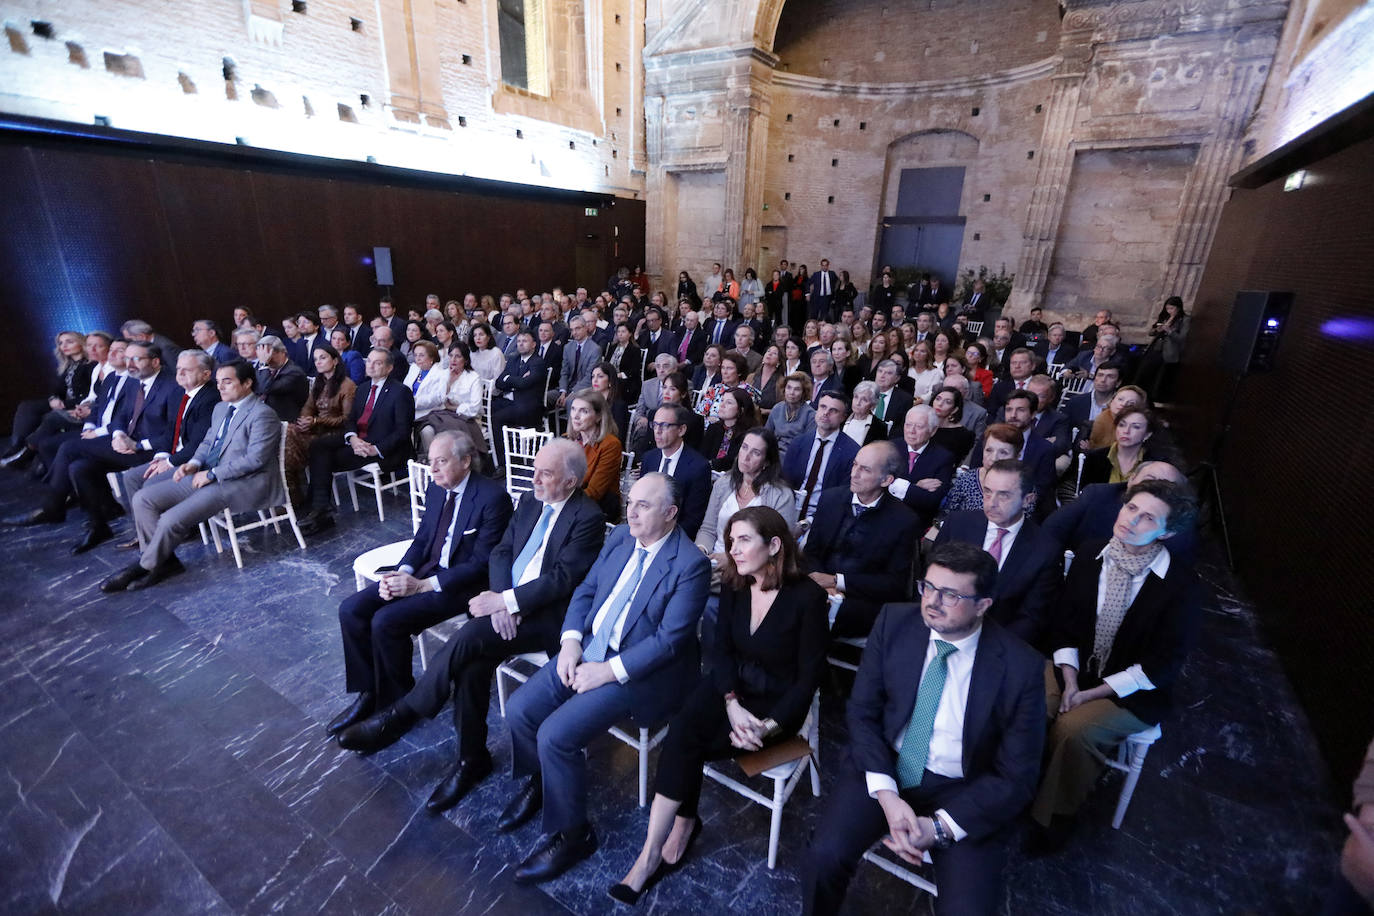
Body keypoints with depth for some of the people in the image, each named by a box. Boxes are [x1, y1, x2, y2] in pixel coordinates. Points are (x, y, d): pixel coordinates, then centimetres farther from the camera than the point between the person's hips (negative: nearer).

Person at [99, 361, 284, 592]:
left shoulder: (262, 414, -13)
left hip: (242, 484, -10)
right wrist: (194, 463, 5)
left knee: (171, 519, -19)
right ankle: (164, 561, 3)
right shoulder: (220, 408, 17)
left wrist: (212, 474, -15)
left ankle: (143, 567, 8)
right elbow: (208, 441, 26)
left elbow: (255, 459, -19)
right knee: (143, 499, 0)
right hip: (209, 476, 10)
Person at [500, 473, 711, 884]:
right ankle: (537, 783, 29)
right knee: (519, 710, -2)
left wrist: (608, 671, -20)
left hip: (638, 670, -7)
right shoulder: (621, 536, 2)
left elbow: (669, 639, -21)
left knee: (556, 735, -17)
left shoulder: (691, 564, -19)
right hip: (588, 648, 7)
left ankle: (570, 834, 9)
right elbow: (586, 589, 8)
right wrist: (570, 641, -6)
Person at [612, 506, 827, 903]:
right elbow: (721, 649, -1)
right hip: (731, 687, 4)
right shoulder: (732, 583, -5)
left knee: (684, 744, -20)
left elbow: (810, 674, -14)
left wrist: (770, 726, -20)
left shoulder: (808, 596, -20)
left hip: (777, 701, -4)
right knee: (682, 732, -24)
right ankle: (681, 825, -6)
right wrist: (732, 704, -16)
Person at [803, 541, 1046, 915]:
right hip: (884, 765, 1)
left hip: (965, 791, 0)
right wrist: (886, 795, -17)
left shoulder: (1021, 668, -16)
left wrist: (940, 827, -17)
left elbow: (1016, 776, -9)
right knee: (825, 854, -18)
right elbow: (862, 712, -5)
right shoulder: (894, 622, -11)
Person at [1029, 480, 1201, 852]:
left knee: (1072, 728, -27)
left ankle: (1056, 816, -2)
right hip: (1075, 669, 3)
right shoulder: (1091, 555, -3)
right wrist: (1070, 682, -12)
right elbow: (1064, 622, 1)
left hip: (1132, 692, -3)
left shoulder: (1182, 587, -15)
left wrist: (1091, 694, -17)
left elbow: (1162, 665, -13)